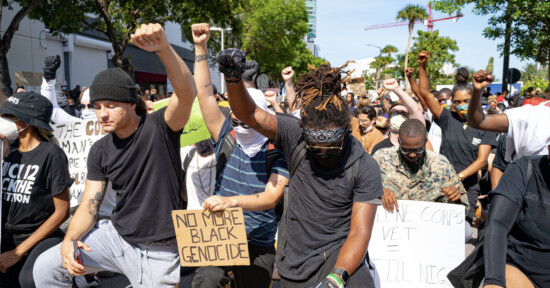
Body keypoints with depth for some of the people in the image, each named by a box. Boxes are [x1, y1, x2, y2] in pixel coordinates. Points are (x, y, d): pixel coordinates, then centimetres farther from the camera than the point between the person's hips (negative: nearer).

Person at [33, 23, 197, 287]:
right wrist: (68, 241, -20)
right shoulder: (100, 151, 1)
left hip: (160, 251, -4)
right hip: (116, 236, 5)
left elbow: (187, 93, -35)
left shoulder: (159, 128, -15)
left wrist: (163, 48, -51)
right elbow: (88, 207, 0)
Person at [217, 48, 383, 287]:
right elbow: (249, 114, -9)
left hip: (338, 255, -2)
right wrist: (233, 77, -27)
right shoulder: (296, 136, -6)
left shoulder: (364, 166, -13)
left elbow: (360, 232, -15)